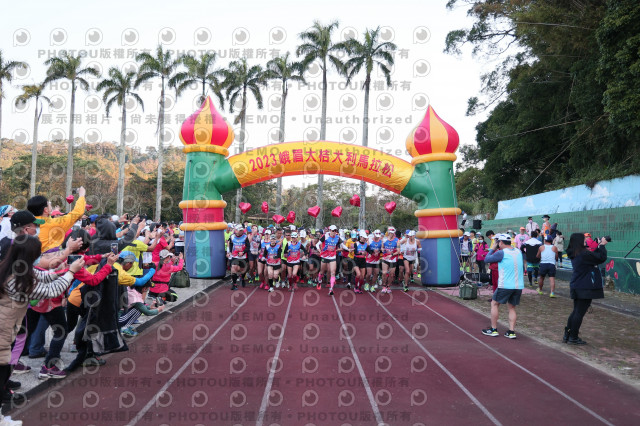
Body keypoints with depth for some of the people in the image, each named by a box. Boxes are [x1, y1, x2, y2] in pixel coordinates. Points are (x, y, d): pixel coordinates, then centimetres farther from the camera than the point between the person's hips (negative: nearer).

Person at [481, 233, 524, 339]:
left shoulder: (502, 253, -11)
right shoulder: (518, 251, 10)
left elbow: (487, 259, -2)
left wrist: (492, 248, 11)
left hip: (505, 286, -6)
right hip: (519, 286, 6)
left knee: (494, 304, 11)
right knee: (512, 307, 16)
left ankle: (493, 329, 13)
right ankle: (511, 331, 9)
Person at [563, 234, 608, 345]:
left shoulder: (574, 254, 7)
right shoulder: (583, 254, -21)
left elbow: (593, 256, 15)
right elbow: (601, 258, -17)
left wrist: (599, 246, 10)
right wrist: (602, 245, -4)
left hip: (577, 288, 9)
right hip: (585, 289, -9)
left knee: (576, 311, 18)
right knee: (579, 313, 0)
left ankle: (567, 335, 23)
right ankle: (573, 338, 7)